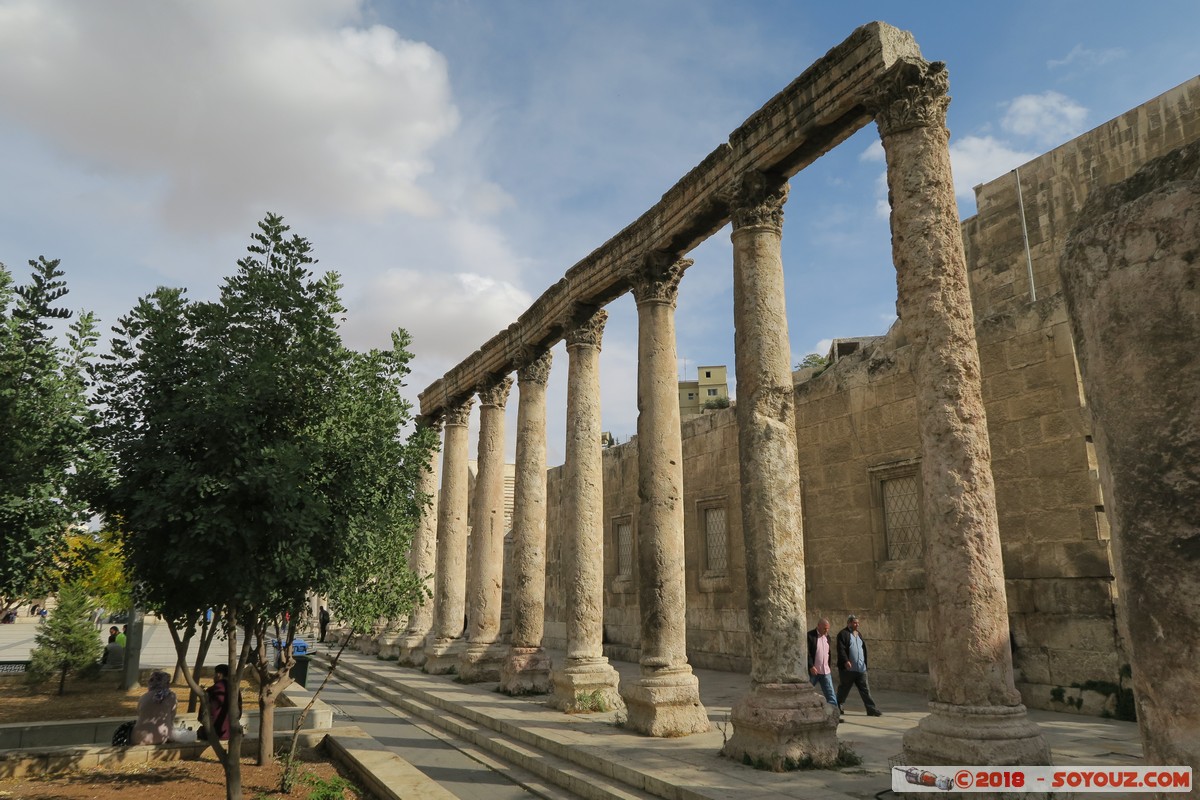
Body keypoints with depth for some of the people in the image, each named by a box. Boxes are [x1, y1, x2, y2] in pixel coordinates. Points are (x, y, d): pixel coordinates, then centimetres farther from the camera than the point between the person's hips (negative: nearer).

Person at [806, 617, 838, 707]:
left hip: (826, 671, 5)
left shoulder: (827, 636, 12)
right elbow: (806, 653, -14)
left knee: (830, 694, 0)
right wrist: (811, 666, -19)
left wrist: (830, 666, 13)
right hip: (813, 671, -5)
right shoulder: (810, 636, -9)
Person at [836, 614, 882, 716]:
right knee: (843, 690, 4)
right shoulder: (843, 634, -6)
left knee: (865, 690, 4)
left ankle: (872, 710, 6)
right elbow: (841, 649, -16)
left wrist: (865, 664, 18)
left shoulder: (858, 634, 18)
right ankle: (837, 709, 18)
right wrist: (846, 661, -28)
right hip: (848, 669, -6)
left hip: (861, 669, 6)